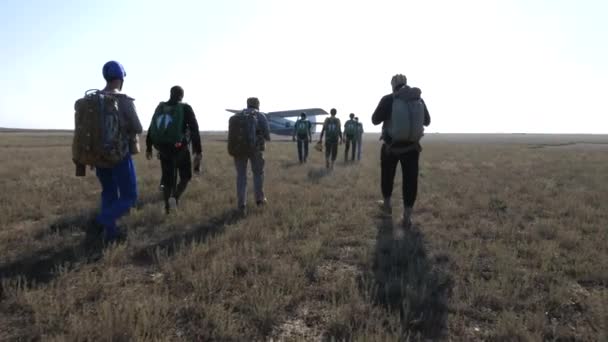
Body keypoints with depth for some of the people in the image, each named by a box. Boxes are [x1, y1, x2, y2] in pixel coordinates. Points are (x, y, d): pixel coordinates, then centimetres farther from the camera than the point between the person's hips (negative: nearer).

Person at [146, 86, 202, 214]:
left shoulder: (160, 107, 5)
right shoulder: (185, 108, -7)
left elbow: (151, 129, 9)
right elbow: (194, 131, -14)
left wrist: (148, 148, 18)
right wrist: (198, 152, -13)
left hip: (163, 148, 4)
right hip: (180, 149, -4)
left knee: (167, 178, 16)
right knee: (185, 176, 13)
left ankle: (167, 206, 19)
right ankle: (175, 198, -9)